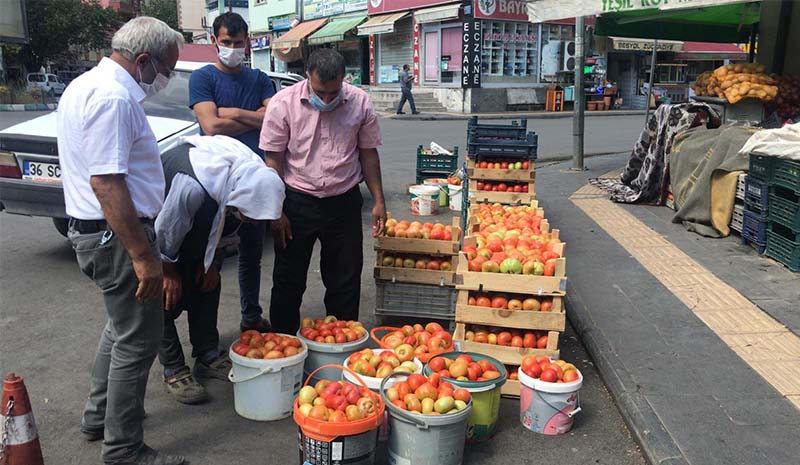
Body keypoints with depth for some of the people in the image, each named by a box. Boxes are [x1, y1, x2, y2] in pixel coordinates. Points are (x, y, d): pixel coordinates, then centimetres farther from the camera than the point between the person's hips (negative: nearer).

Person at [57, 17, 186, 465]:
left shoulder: (88, 84, 13)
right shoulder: (114, 97, -21)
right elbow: (106, 183, -27)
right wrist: (144, 256, -26)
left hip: (94, 229, 11)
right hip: (118, 235, -11)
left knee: (123, 324, 24)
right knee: (138, 340, 0)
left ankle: (100, 415, 39)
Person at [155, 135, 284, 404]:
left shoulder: (253, 177, -23)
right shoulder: (191, 187, -45)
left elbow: (228, 228, -3)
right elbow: (164, 234, -26)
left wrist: (212, 262, -1)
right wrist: (169, 272, -12)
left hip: (199, 227, 6)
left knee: (207, 284, 5)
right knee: (166, 297, -8)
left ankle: (208, 356, 17)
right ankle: (173, 370, 4)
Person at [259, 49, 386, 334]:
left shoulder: (359, 102, -4)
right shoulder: (284, 103, -10)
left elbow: (368, 152, 6)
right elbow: (273, 160, -6)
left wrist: (378, 200, 3)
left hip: (344, 202, 2)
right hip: (297, 202, -1)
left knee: (346, 281, 11)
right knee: (288, 281, 8)